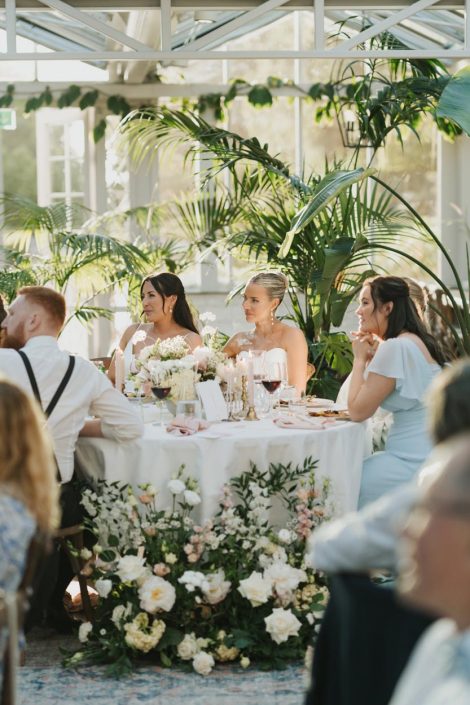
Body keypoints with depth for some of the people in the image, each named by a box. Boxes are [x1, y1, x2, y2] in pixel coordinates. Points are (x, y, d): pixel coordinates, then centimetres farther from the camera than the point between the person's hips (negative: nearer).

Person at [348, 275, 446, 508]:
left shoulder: (396, 347, -17)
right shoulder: (419, 342, 14)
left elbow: (357, 411, -15)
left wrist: (360, 358, -4)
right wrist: (373, 357, 10)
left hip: (416, 463, -10)